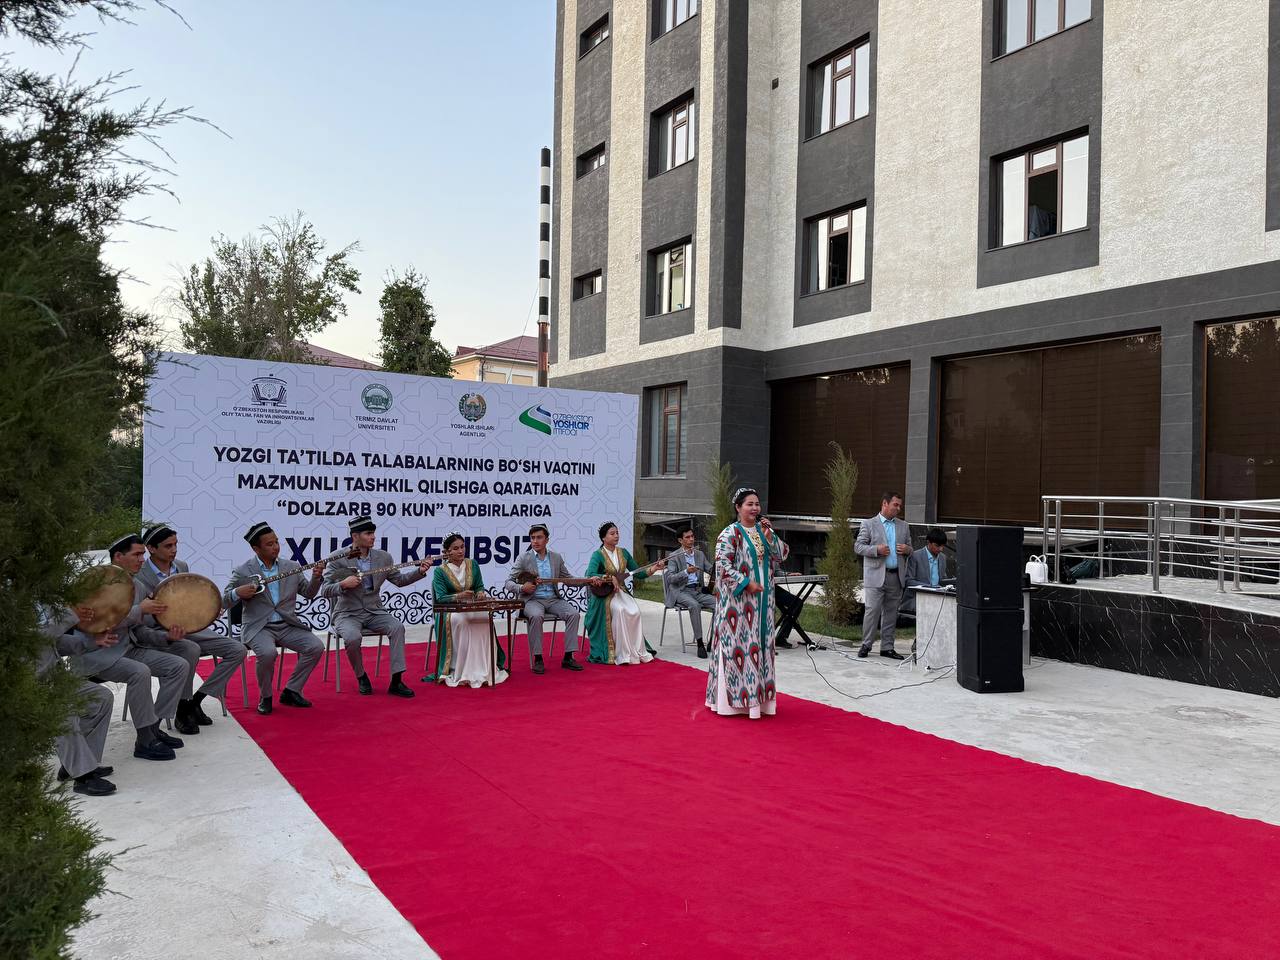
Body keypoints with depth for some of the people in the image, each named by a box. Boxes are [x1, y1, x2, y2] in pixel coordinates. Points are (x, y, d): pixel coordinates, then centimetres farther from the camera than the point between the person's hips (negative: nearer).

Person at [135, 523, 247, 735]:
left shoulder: (182, 567, 7)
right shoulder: (138, 577, -15)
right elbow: (138, 628, -19)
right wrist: (168, 636, -36)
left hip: (188, 629, 7)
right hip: (159, 636, -7)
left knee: (237, 650, -11)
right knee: (191, 649, -38)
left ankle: (195, 701, -5)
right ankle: (182, 711, -18)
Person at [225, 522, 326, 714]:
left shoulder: (292, 567, 9)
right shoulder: (242, 572, 0)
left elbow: (309, 594, 14)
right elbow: (225, 601, 1)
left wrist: (316, 577, -6)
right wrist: (238, 593, -21)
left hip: (287, 625, 4)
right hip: (258, 627, -4)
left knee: (316, 647, -18)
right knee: (267, 653, -34)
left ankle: (291, 691, 1)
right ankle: (265, 697, -6)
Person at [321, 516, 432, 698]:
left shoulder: (383, 557, 5)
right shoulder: (337, 559, -6)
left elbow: (400, 580, 10)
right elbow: (325, 591, -8)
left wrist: (420, 571, -5)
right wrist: (343, 584, -26)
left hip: (374, 612, 3)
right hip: (348, 614, -3)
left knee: (397, 627, -24)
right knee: (353, 637, -33)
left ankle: (396, 681, -20)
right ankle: (361, 677, -3)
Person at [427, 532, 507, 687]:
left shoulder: (472, 565, 10)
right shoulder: (440, 571, -1)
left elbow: (480, 586, 12)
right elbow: (441, 597, -10)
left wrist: (480, 592, -13)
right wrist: (459, 596, -28)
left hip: (472, 607, 3)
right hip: (450, 610, -3)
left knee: (486, 618, -30)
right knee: (460, 621, -37)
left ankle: (482, 670, -25)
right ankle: (459, 672, -32)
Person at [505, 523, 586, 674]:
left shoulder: (556, 557, 10)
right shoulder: (523, 558, 0)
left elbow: (567, 577, 17)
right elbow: (509, 583, -1)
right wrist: (521, 588, -22)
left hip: (553, 599, 4)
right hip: (532, 599, -3)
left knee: (574, 614, -21)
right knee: (536, 616, -36)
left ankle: (568, 657, -15)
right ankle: (538, 659, -24)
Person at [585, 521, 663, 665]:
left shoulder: (623, 552, 10)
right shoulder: (598, 555, -6)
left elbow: (638, 573, 12)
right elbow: (590, 575, -23)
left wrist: (654, 568, -2)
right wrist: (610, 577, -30)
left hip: (620, 592, 5)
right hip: (604, 594, -4)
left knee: (635, 611, -25)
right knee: (620, 610, -34)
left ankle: (638, 651, -18)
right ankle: (622, 655, -27)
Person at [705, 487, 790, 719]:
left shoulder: (764, 530, 10)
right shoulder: (730, 533, -10)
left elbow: (782, 555, 5)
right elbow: (722, 565, -16)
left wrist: (769, 536, -9)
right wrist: (746, 583, -18)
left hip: (762, 599, 7)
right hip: (738, 599, -6)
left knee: (759, 643, 11)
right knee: (737, 643, -3)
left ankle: (756, 693, 21)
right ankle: (734, 696, 5)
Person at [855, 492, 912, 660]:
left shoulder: (903, 526, 15)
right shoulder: (868, 524, 2)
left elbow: (909, 548, 20)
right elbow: (858, 547, -3)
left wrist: (907, 550, -3)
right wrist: (876, 550, -18)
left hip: (896, 576, 4)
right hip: (876, 575, -4)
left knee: (891, 613, 7)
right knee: (872, 610, -7)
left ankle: (887, 647, 14)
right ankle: (866, 644, 5)